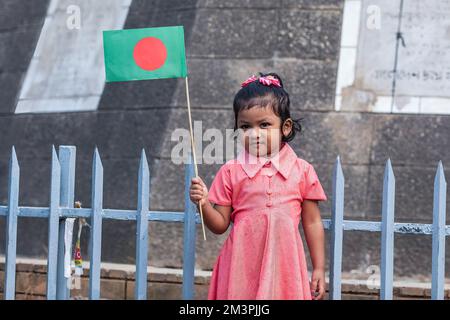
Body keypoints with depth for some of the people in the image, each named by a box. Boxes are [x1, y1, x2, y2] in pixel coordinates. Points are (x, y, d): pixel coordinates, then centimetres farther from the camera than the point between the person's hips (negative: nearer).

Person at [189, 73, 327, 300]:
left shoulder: (301, 171, 3)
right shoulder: (230, 172, 2)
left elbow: (313, 223, 8)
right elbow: (220, 225, 7)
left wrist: (319, 269, 6)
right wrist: (203, 204, -12)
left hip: (283, 265, 0)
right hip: (243, 266, 0)